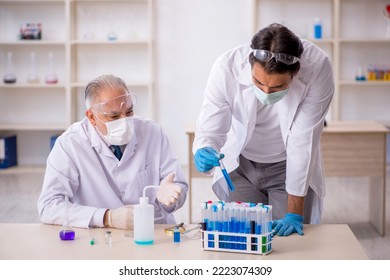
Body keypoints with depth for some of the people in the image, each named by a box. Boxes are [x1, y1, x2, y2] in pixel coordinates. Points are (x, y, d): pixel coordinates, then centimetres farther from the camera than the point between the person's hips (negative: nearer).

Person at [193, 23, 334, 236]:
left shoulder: (317, 68, -30)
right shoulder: (226, 67, -28)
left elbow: (303, 143, -26)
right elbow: (210, 129, -17)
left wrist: (294, 213, -24)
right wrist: (204, 153, -42)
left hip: (292, 168, 0)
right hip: (239, 165, 1)